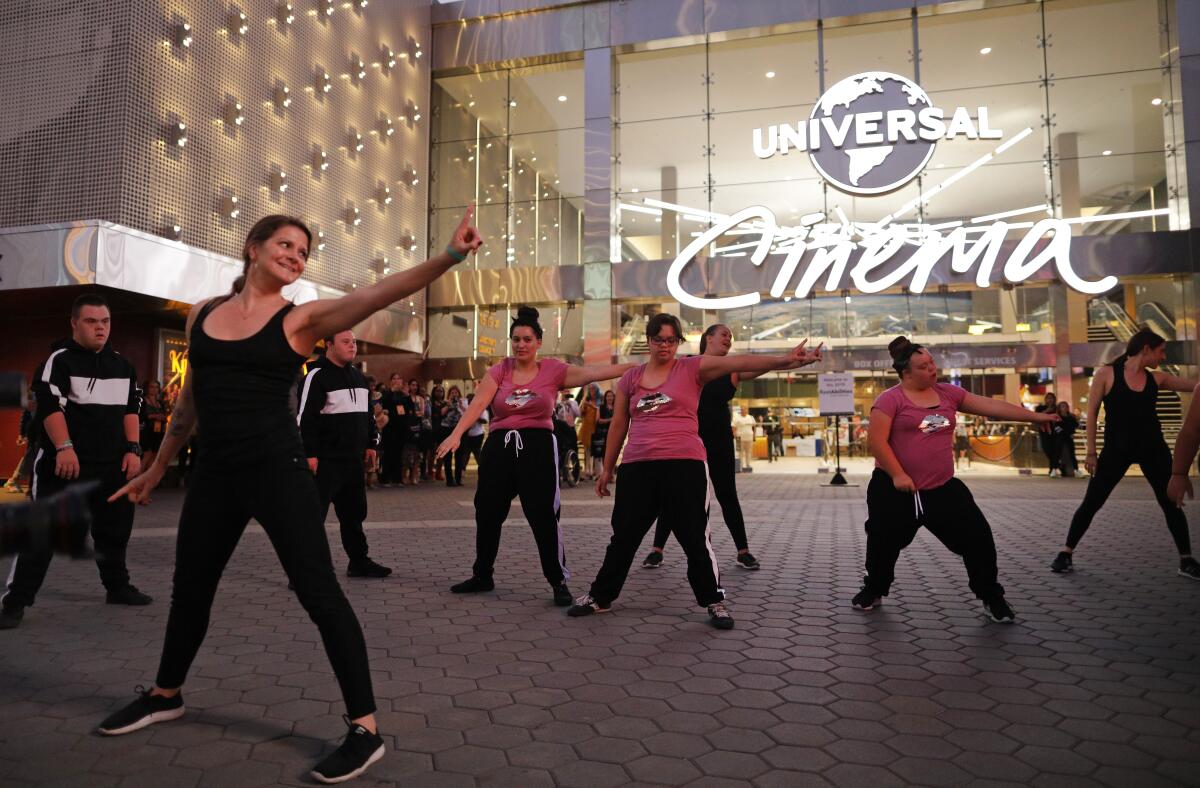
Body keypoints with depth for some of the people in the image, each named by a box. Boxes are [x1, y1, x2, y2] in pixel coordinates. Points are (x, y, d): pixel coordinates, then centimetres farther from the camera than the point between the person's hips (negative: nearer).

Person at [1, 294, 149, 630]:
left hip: (111, 465, 6)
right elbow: (49, 405, -14)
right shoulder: (59, 360, -5)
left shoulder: (122, 364, 12)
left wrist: (132, 449, 3)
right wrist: (64, 447, -25)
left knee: (114, 529, 15)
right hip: (65, 463, -5)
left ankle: (117, 587, 29)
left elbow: (131, 408, 13)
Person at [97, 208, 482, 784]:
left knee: (320, 595, -7)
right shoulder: (203, 314, 10)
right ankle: (165, 695, 47)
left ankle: (364, 729, 3)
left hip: (277, 470, -5)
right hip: (213, 473, 5)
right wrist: (157, 468, 26)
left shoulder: (301, 318, -3)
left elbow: (377, 294, -20)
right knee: (189, 588, 21)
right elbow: (189, 401, 19)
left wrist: (448, 256, -34)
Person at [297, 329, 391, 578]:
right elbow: (305, 418, -15)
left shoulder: (358, 376, 15)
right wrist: (310, 454, -19)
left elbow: (366, 413, 23)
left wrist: (371, 443, 18)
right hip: (326, 460, -8)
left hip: (354, 458, 8)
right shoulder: (317, 376, -10)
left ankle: (359, 561, 28)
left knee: (354, 511, 16)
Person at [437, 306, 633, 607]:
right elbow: (478, 404, -9)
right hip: (500, 446, 3)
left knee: (544, 517, -4)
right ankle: (482, 576, 31)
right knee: (487, 513, 12)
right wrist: (456, 434, -24)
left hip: (538, 446, -3)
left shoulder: (553, 370, 1)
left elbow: (595, 372, -6)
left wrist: (637, 367, -13)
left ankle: (559, 582, 11)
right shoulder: (499, 371, 3)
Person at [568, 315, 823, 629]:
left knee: (694, 537, 3)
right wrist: (607, 468, 17)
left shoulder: (692, 368, 1)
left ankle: (714, 602, 20)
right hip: (637, 467, 3)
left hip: (684, 465, -3)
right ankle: (600, 597, 28)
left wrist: (785, 360, -24)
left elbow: (738, 362, -12)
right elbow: (618, 426, 16)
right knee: (624, 535, 12)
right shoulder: (630, 378, 10)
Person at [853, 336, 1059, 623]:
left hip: (943, 487, 4)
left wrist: (1034, 416, 6)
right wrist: (897, 474, -17)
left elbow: (990, 406, 8)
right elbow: (877, 441, -15)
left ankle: (992, 598, 20)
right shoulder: (891, 399, -11)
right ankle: (873, 592, 31)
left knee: (978, 537, 2)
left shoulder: (947, 393, 6)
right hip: (895, 488, -4)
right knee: (884, 544, 7)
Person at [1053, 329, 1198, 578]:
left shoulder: (1157, 378, 4)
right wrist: (1091, 451, -9)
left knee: (1171, 503, 7)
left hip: (1153, 449, 4)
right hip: (1117, 449, -3)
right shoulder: (1106, 374, -8)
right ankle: (1066, 553, 11)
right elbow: (1092, 413, -6)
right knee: (1090, 503, 0)